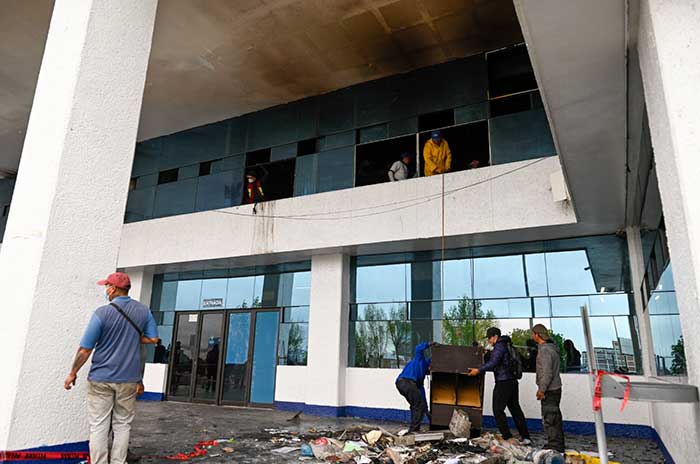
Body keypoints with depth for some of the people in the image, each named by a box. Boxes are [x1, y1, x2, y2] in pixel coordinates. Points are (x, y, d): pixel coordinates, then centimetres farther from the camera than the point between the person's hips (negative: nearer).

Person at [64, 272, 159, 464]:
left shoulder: (102, 313, -13)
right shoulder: (143, 310, -2)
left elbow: (85, 349, -9)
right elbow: (153, 339, 2)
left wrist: (73, 373, 4)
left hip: (101, 379, -3)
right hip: (129, 379, 3)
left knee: (98, 426, 6)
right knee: (122, 425, 14)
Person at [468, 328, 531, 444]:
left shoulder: (499, 346, -12)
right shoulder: (508, 346, 18)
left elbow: (493, 363, -23)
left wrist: (479, 370, -18)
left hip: (503, 383, -10)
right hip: (513, 381, 10)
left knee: (498, 410, -2)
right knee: (515, 409, 13)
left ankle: (507, 437, -3)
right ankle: (525, 437, 16)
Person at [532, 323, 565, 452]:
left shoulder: (545, 350, -20)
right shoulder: (551, 347, 13)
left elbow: (547, 373, -23)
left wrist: (542, 389, -16)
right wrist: (542, 388, 22)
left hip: (549, 390, -11)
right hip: (555, 388, 11)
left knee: (549, 419, -4)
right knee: (555, 418, 18)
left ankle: (555, 446, 2)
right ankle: (558, 446, 28)